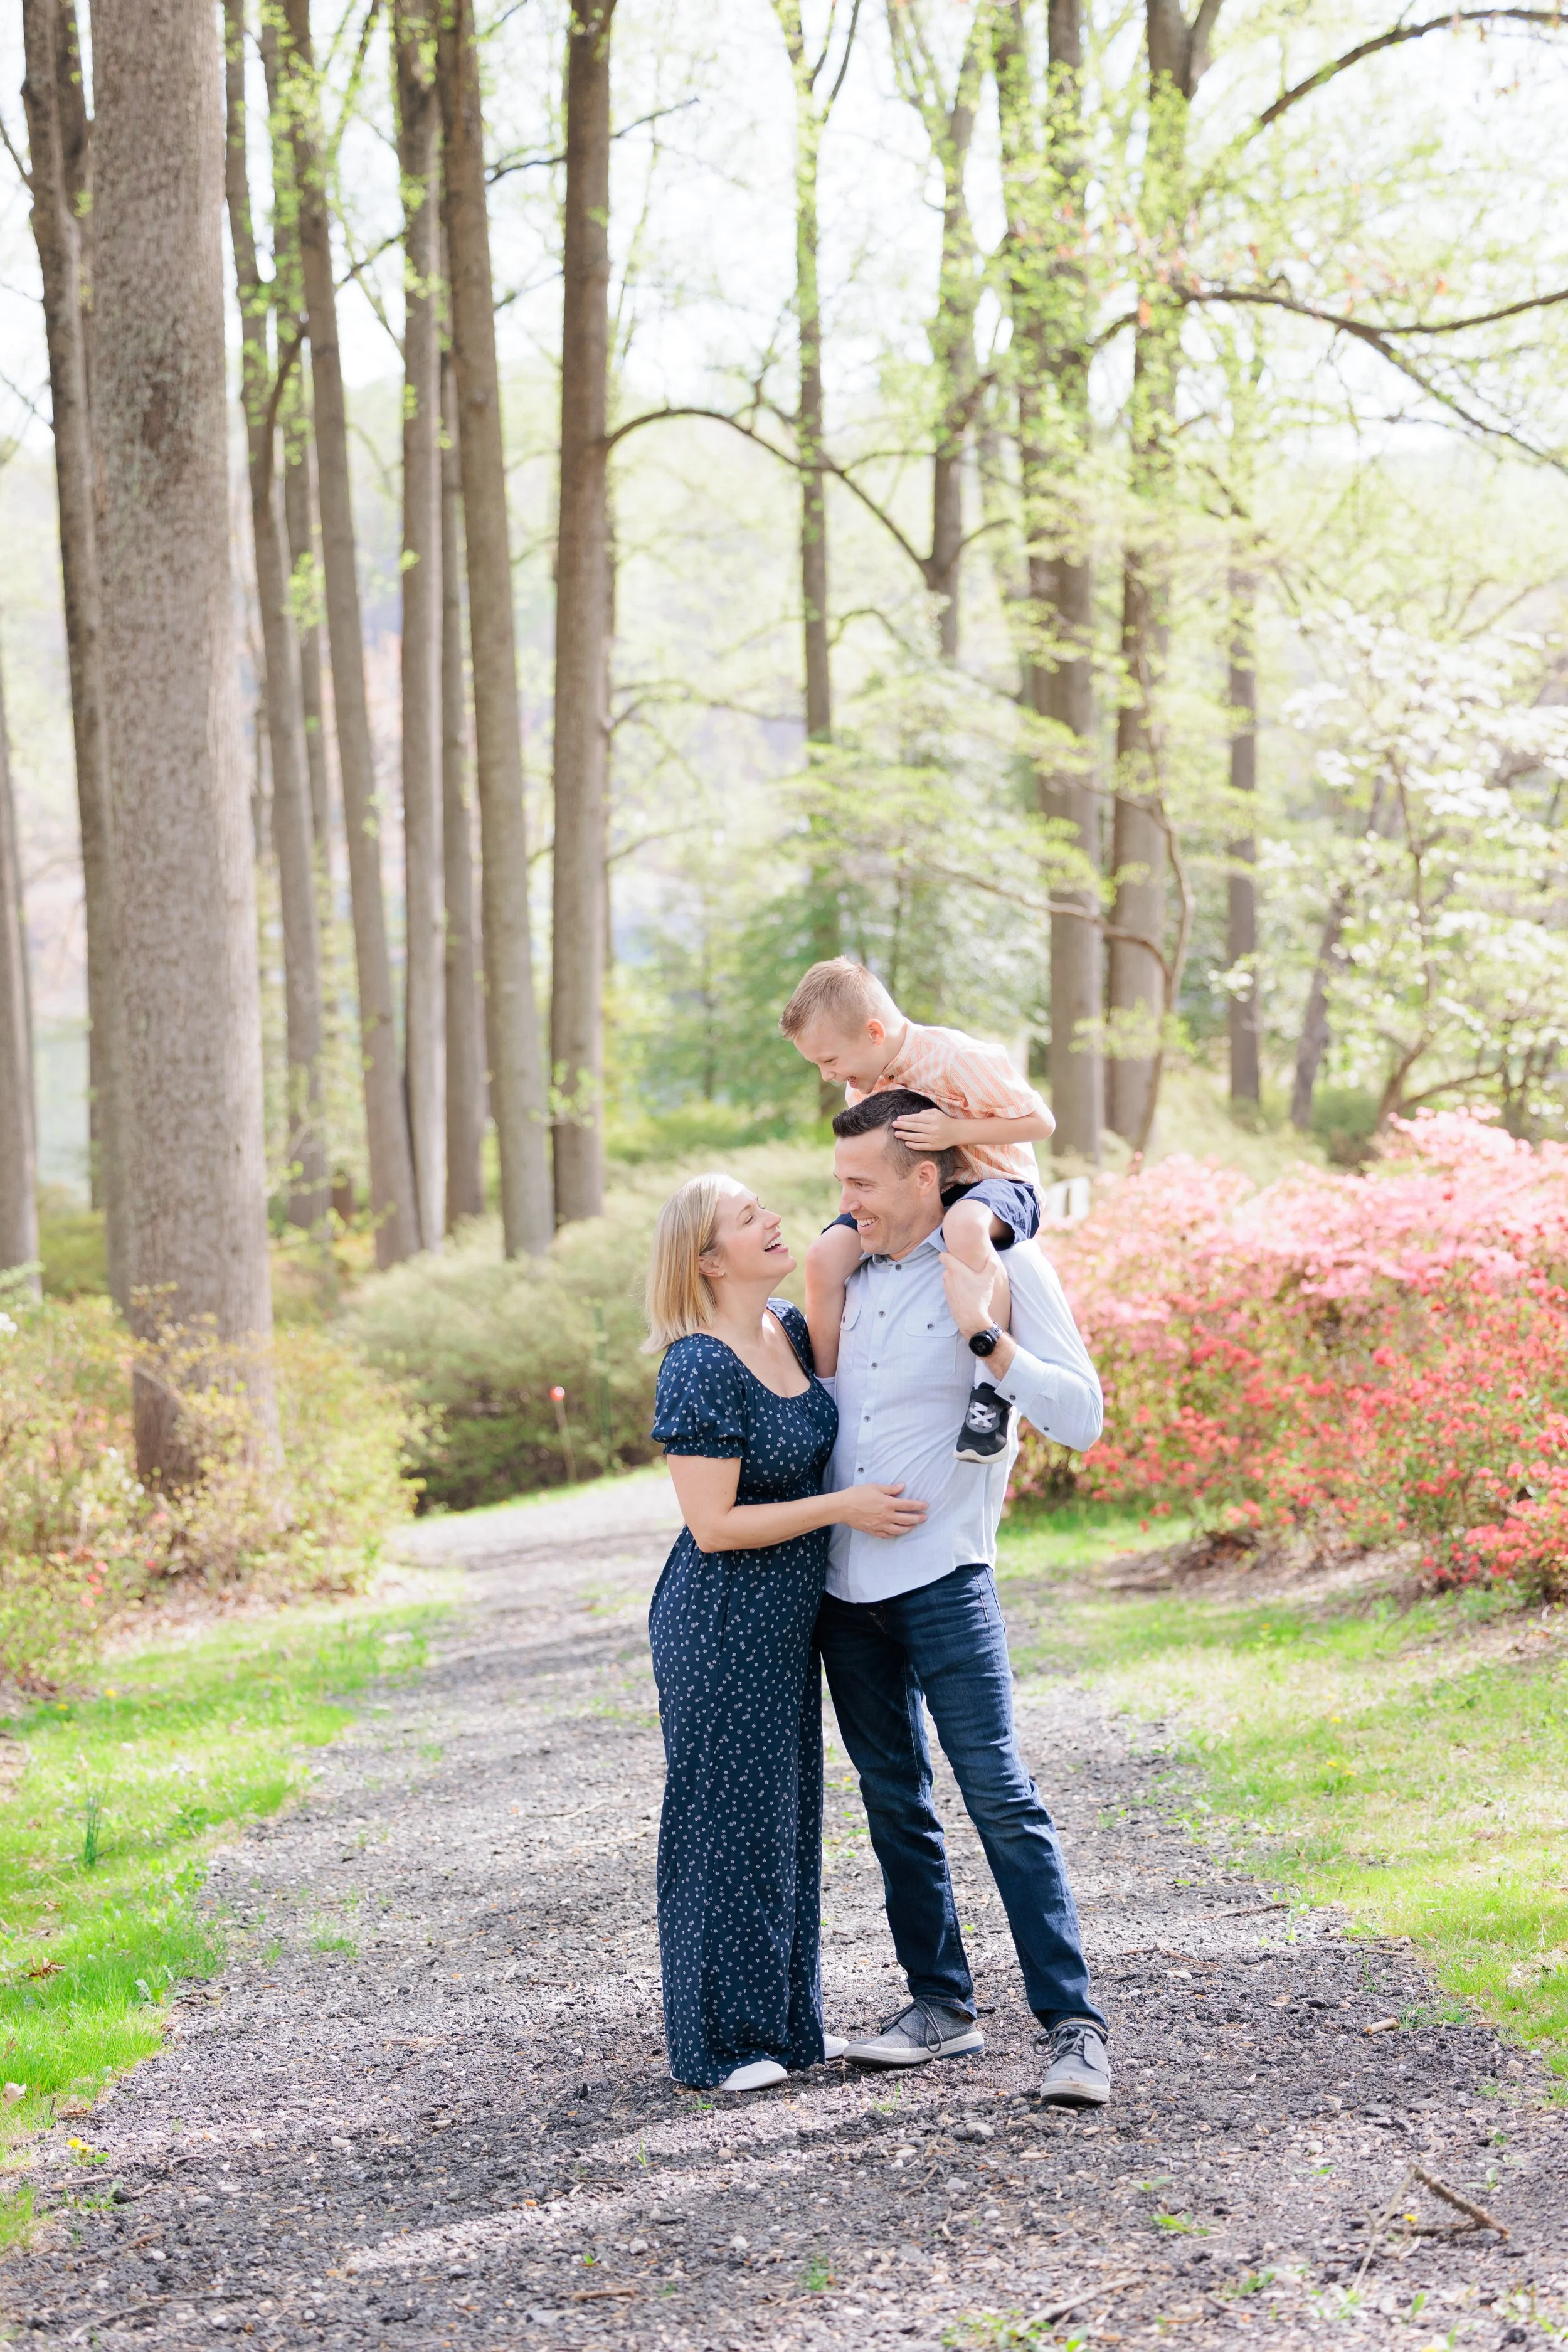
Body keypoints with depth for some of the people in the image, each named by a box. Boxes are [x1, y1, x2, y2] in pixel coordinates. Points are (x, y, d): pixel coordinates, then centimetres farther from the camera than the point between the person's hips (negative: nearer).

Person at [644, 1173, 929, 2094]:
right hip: (722, 1627, -9)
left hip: (787, 1621, 9)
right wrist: (843, 1508, -18)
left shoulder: (792, 1329, 3)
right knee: (729, 1820, 0)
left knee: (788, 1813, 15)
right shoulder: (701, 1370, -21)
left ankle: (786, 2022, 26)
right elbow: (713, 1525, -22)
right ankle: (719, 2042, 10)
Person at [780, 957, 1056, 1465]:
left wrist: (954, 1130, -28)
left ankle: (992, 1389, -40)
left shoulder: (955, 1058, -20)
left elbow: (1040, 1121, -18)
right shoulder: (861, 1086, 4)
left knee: (963, 1225, -44)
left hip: (997, 1183, -7)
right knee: (825, 1257, -15)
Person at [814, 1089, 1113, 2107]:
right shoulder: (852, 1270, 11)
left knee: (999, 1795, -11)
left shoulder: (1004, 1268, -7)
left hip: (942, 1576, -6)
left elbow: (1082, 1418, -14)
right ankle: (942, 2005, 22)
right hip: (844, 1578, 7)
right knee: (894, 1801, 12)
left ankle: (1075, 2025, -9)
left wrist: (985, 1334, -23)